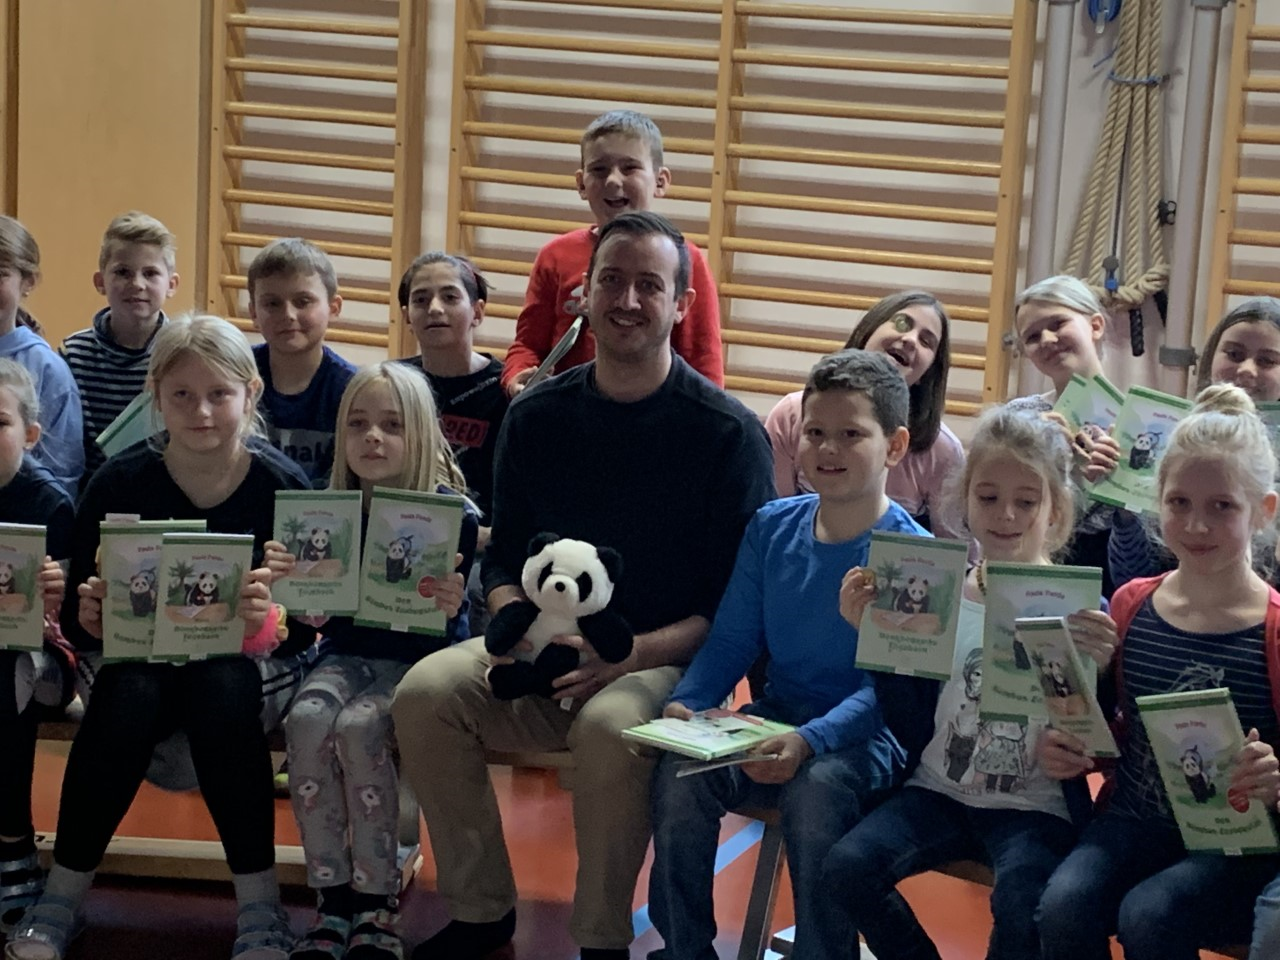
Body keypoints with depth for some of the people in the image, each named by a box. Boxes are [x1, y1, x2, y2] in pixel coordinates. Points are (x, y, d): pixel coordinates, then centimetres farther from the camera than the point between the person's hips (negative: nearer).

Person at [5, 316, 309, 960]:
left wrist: (269, 623, -33)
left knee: (223, 691, -34)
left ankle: (261, 907, -22)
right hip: (141, 658, 1)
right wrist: (88, 620, -27)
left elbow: (306, 628, -10)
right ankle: (60, 899, -17)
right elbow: (77, 622, -3)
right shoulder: (119, 483, -8)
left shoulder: (282, 487, -10)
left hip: (239, 665, -1)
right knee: (128, 695, -32)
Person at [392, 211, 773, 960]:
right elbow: (503, 561, 13)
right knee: (426, 691, -22)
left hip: (664, 666, -4)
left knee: (612, 725, -36)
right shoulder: (536, 418, 7)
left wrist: (631, 654, -21)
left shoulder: (728, 432, -7)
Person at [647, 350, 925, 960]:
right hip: (775, 719, 5)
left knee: (816, 787, -36)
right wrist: (686, 703, -10)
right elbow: (733, 639, 9)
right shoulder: (772, 527, 6)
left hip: (865, 734, -4)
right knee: (680, 769, -23)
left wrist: (810, 741, -33)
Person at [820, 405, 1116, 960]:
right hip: (941, 790, 4)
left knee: (1022, 899, -32)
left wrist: (1096, 669, -25)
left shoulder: (1077, 607, -5)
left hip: (1034, 806, -3)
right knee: (843, 871, -18)